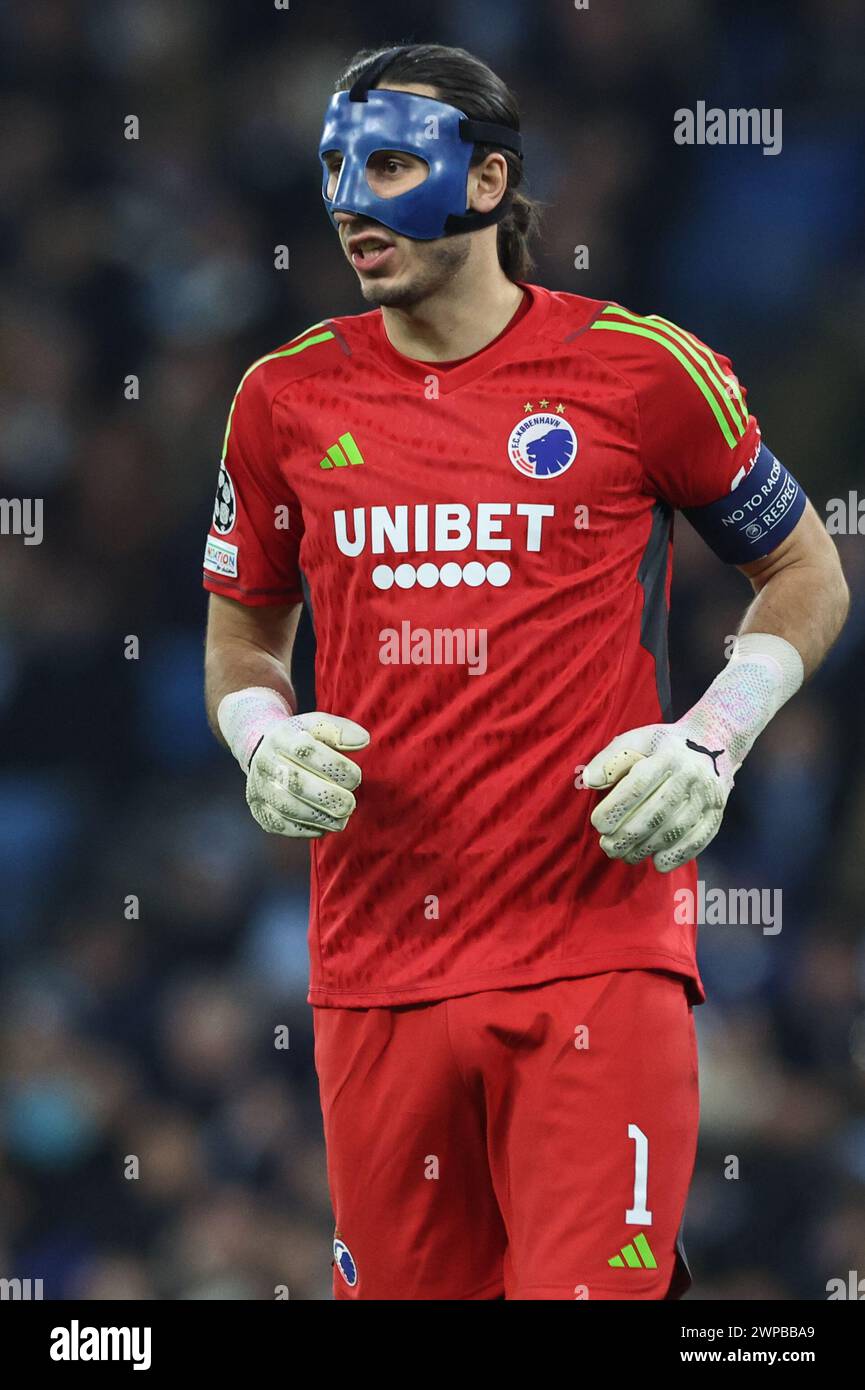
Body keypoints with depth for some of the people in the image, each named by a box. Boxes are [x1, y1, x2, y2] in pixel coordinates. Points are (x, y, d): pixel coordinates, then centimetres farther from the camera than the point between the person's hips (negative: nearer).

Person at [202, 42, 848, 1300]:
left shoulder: (639, 369, -1)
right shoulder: (288, 396, 8)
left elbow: (805, 573, 11)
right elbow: (243, 634, 21)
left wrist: (709, 743, -4)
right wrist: (267, 743, -1)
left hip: (597, 951, -3)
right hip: (376, 958, 3)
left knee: (594, 1286, -14)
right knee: (403, 1288, 5)